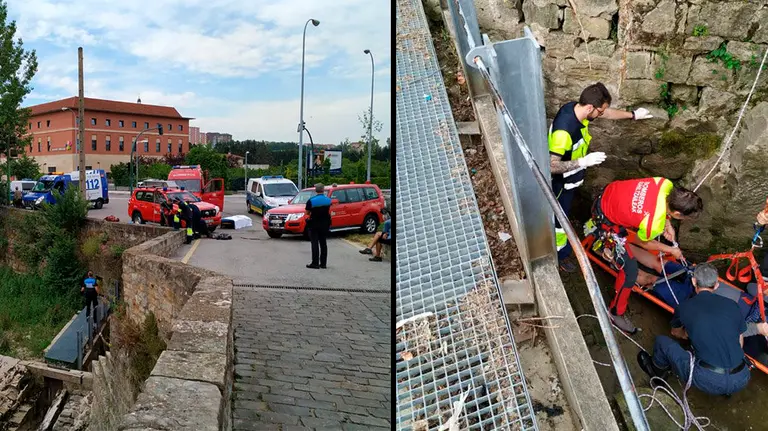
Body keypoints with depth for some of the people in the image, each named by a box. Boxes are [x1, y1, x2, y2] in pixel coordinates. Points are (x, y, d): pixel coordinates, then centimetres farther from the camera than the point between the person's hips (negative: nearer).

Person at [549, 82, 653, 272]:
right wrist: (584, 162, -38)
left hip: (571, 177, 9)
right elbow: (552, 165, -39)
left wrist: (633, 114, 16)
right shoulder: (564, 130, -40)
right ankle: (560, 255, 33)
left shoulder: (575, 107, -13)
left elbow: (607, 113, 8)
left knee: (564, 210, 30)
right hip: (561, 181, -9)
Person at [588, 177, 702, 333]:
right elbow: (642, 243, -8)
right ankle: (616, 313, 13)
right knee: (630, 271, -7)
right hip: (606, 221, -8)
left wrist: (668, 224, -1)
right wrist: (671, 250, 6)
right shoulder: (653, 224, -34)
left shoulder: (666, 184, -20)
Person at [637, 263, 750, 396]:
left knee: (662, 341, 14)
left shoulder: (685, 307, 2)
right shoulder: (731, 305, 7)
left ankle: (656, 371, 41)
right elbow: (740, 343, 19)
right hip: (742, 380, 4)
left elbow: (676, 333, 25)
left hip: (709, 381, -4)